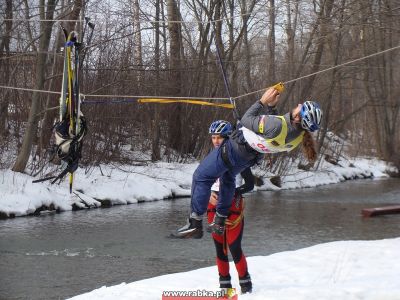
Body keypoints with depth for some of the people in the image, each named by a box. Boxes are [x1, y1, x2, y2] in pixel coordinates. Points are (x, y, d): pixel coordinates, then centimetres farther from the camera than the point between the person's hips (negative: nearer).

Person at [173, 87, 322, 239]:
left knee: (202, 177, 9)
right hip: (250, 157, 8)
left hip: (235, 148, -8)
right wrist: (271, 106, -1)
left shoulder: (277, 126, -43)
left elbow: (246, 120, -26)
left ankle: (195, 224, 11)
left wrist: (263, 102, -18)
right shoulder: (299, 134, -19)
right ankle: (220, 221, 43)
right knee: (228, 178, 34)